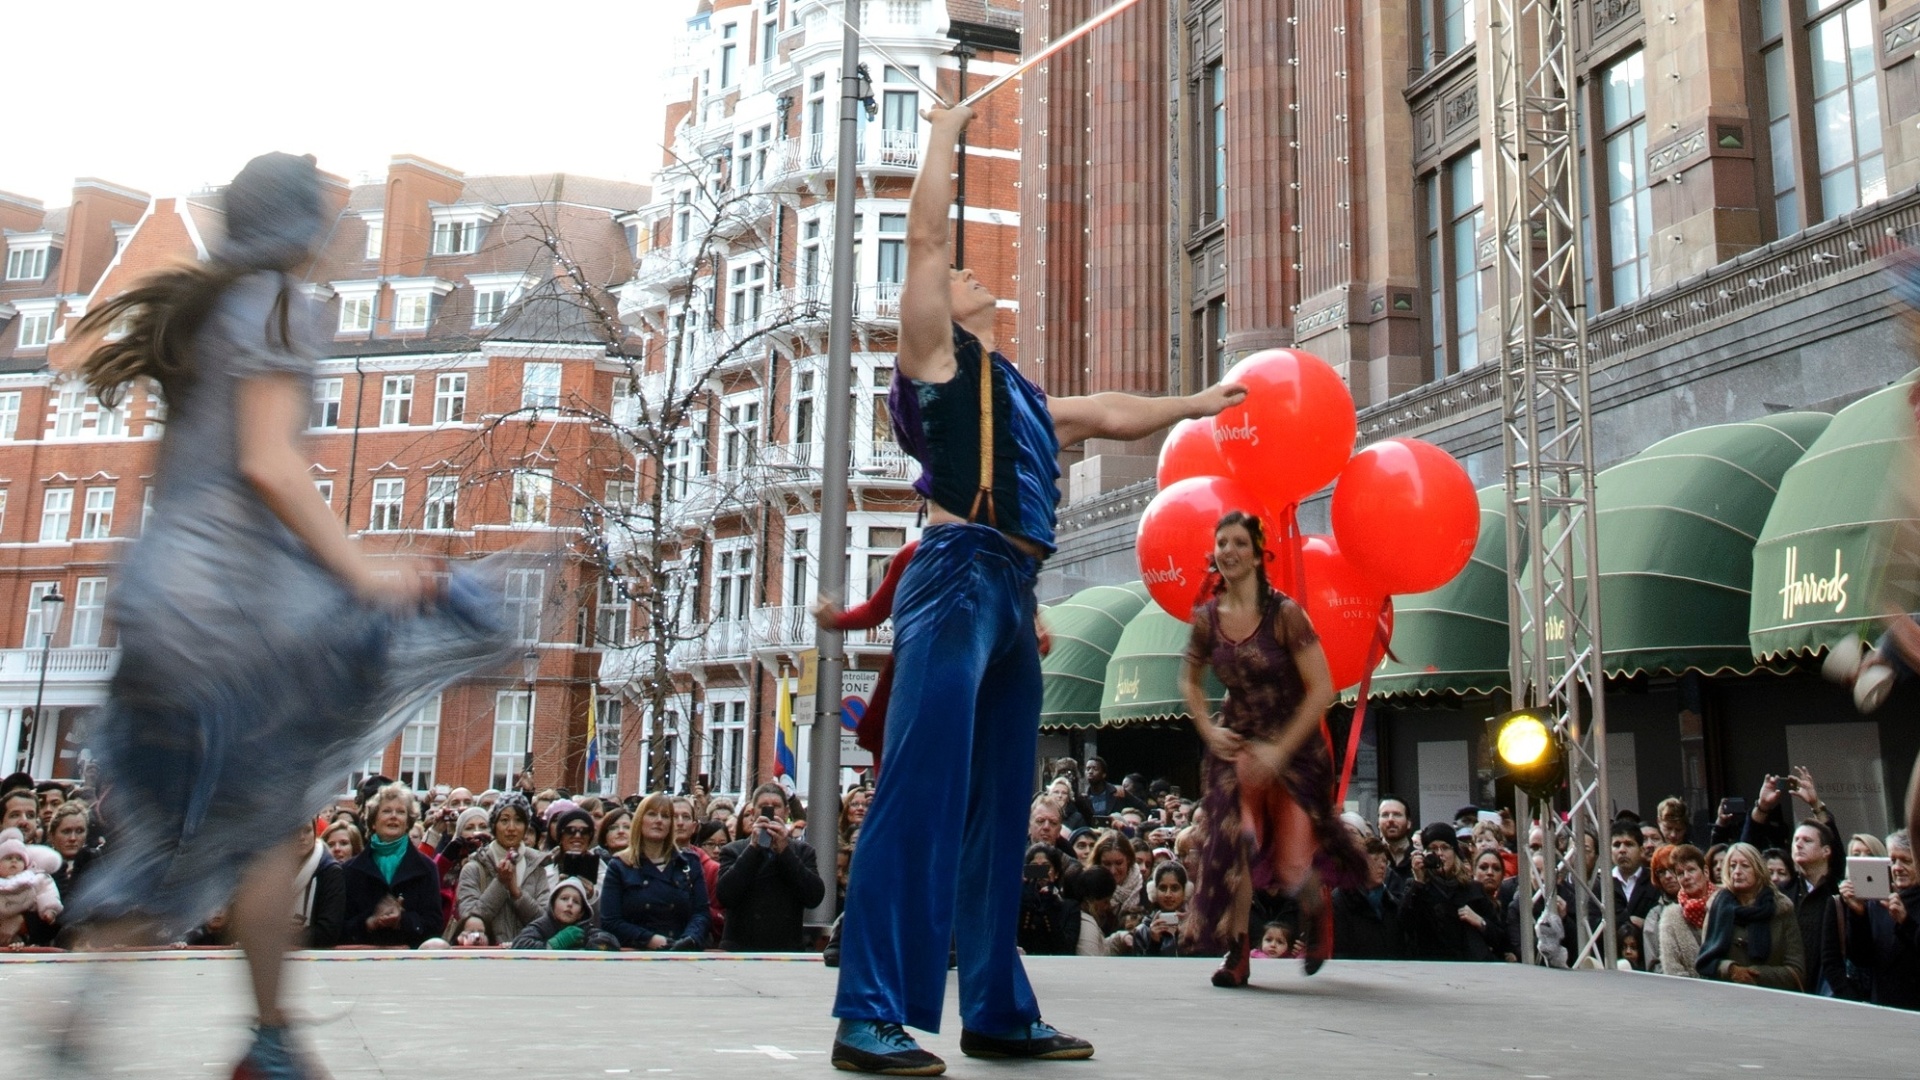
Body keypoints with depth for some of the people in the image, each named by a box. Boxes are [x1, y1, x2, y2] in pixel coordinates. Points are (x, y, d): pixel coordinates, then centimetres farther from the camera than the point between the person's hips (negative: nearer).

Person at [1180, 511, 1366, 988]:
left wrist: (1279, 750, -19)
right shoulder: (1207, 618, -3)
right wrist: (1208, 728, -1)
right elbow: (1190, 680, 15)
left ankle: (1317, 911, 36)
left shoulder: (1284, 613, -16)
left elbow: (1322, 689, -17)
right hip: (1236, 746, 3)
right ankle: (1237, 951, 1)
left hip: (1293, 748, -3)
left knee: (1292, 866, -1)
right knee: (1232, 841, -14)